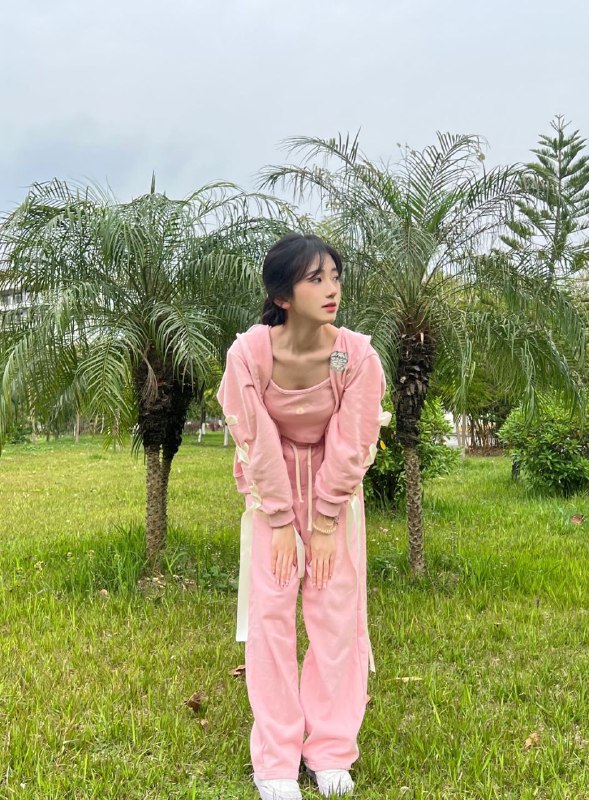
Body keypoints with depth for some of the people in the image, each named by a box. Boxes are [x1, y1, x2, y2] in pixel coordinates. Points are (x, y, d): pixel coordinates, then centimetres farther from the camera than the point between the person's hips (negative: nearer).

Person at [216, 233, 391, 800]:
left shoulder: (357, 354, -23)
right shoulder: (248, 352, -25)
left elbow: (351, 444, -16)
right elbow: (256, 441, -17)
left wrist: (326, 523, -11)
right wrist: (281, 521, -12)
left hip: (336, 487, 1)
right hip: (272, 486, 0)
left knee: (337, 611, 2)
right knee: (270, 610, -2)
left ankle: (332, 750, 18)